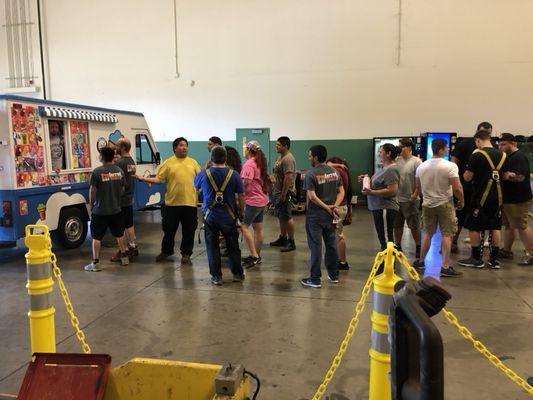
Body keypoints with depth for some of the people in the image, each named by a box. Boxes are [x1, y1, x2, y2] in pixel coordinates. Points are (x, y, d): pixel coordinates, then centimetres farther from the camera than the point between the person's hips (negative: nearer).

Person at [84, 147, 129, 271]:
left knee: (96, 237, 5)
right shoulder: (119, 171, 0)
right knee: (119, 234, 18)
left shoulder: (97, 171, -14)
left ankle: (95, 263, 9)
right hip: (116, 209, 5)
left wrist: (91, 204, 4)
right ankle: (125, 257, 27)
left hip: (100, 211, -4)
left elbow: (92, 190, -11)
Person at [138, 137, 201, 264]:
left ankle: (186, 254, 22)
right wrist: (144, 179, -12)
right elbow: (159, 179, -1)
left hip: (190, 202, 1)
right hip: (172, 202, -1)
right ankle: (166, 251, 30)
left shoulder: (193, 162, 8)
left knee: (188, 230, 7)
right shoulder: (168, 162, 2)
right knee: (169, 229, 11)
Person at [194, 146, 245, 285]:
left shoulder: (204, 174, -5)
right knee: (233, 246, 14)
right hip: (229, 217, 0)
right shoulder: (233, 174, -7)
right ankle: (237, 274, 24)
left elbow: (195, 186, 17)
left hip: (210, 217, 0)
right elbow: (241, 196, -4)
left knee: (213, 247, 10)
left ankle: (216, 276, 14)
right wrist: (241, 212, 10)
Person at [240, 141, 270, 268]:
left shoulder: (249, 164, -15)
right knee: (258, 228, 13)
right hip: (262, 200, 10)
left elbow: (246, 182, -25)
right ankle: (257, 256, 21)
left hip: (252, 200, -10)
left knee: (244, 226, -6)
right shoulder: (260, 162, 15)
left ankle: (254, 255, -9)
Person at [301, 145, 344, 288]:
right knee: (331, 244, 16)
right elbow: (341, 192, 4)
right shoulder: (335, 172, 5)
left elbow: (312, 196, -20)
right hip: (330, 216, 6)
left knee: (315, 246, 1)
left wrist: (327, 207, -13)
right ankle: (334, 275, 27)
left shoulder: (311, 174, -14)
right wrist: (335, 206, -7)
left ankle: (315, 279, 8)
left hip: (315, 215, -6)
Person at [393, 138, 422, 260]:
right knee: (397, 225, 14)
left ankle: (418, 248, 18)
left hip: (410, 200, -5)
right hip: (397, 199, 5)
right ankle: (397, 246, 27)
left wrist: (415, 194, -17)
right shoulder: (397, 161, 6)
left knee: (414, 226, 5)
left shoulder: (416, 162, -10)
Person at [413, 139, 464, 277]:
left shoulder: (421, 166, 1)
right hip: (445, 204, -5)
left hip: (428, 204, 5)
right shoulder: (450, 166, -15)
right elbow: (457, 189, -18)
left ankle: (420, 262, 23)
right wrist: (462, 201, 0)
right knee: (447, 235, 2)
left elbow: (418, 188, 11)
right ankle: (445, 267, 0)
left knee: (428, 233, 17)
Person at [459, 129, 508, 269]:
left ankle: (476, 259, 11)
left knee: (474, 227, 6)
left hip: (481, 197, -6)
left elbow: (467, 178, -12)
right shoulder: (502, 155, 5)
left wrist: (469, 168, 8)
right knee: (495, 228, 12)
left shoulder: (477, 155, -13)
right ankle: (494, 260, 17)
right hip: (497, 197, 6)